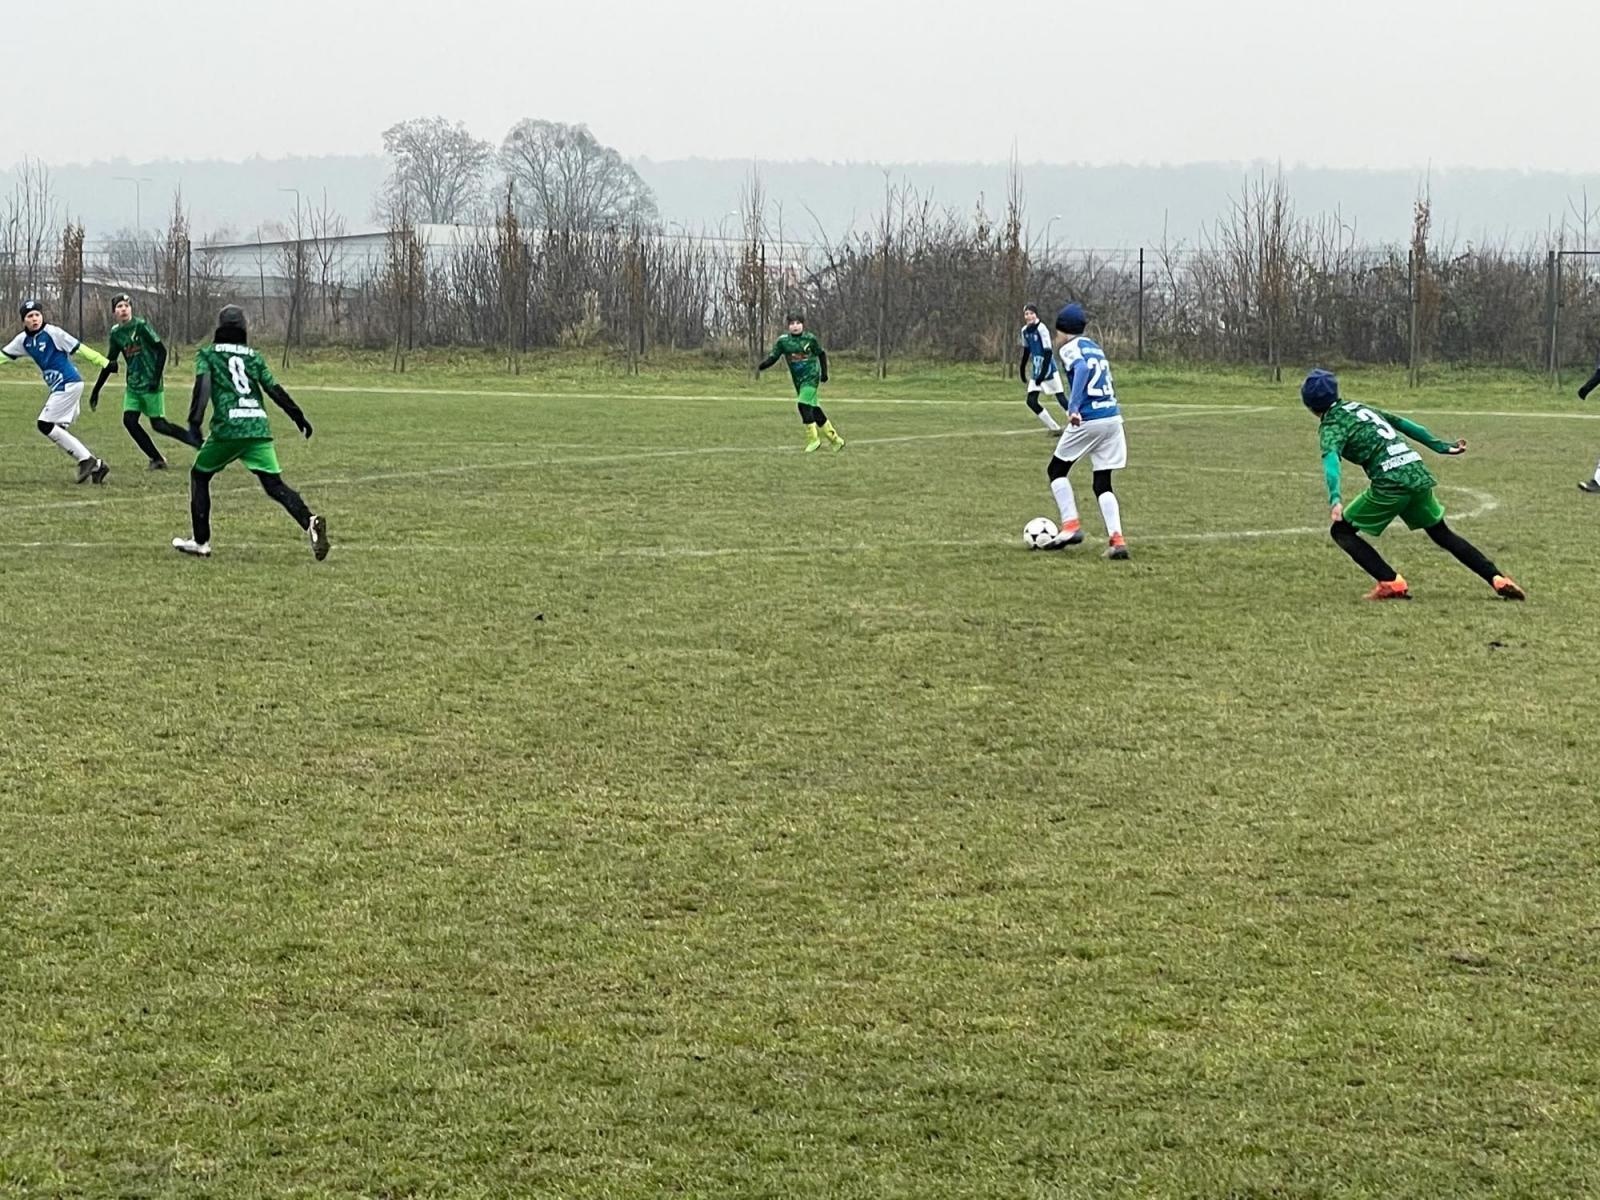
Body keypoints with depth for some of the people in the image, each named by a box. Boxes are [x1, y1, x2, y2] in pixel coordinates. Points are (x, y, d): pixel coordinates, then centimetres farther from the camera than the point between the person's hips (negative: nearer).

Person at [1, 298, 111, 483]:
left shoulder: (52, 333, -11)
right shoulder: (24, 340, 9)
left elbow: (79, 348, -12)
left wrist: (104, 363, -15)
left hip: (69, 384, -8)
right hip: (58, 388, 8)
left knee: (45, 425, -14)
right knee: (58, 433, 4)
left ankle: (85, 459, -12)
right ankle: (96, 466, 8)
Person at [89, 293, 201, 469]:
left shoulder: (141, 326, -11)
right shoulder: (116, 333, 8)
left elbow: (161, 350, -12)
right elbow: (109, 363, 16)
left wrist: (157, 377, -20)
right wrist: (96, 390, 16)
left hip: (150, 383, -6)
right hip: (133, 385, 6)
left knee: (158, 425, -6)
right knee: (129, 420, -8)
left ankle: (198, 443, 9)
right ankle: (157, 459, 1)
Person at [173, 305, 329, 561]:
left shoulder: (207, 354, 11)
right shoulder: (253, 357, 20)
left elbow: (202, 385, -6)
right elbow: (274, 389, 16)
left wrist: (194, 422, -15)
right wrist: (299, 417, 22)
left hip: (228, 427, -3)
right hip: (259, 426, 3)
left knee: (199, 475, 18)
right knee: (274, 484, 0)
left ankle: (201, 541, 15)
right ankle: (310, 522, -26)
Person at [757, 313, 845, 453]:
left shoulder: (810, 339, -6)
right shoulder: (783, 341, -2)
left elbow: (821, 354, 8)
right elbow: (773, 357, -5)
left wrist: (824, 373, 8)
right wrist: (761, 365, -24)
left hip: (811, 377, -4)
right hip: (798, 380, 4)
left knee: (803, 404, -22)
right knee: (814, 409, 9)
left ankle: (813, 439, -11)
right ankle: (836, 440, 21)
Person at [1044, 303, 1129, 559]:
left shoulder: (1069, 348, -2)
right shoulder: (1095, 347, 21)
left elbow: (1082, 368, -23)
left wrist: (1073, 407, -32)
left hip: (1088, 420, -6)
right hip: (1113, 417, 6)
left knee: (1057, 470, 13)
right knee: (1103, 483, 9)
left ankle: (1071, 526, 3)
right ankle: (1116, 539, -6)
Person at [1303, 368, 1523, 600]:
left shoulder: (1331, 426, 2)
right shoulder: (1359, 407, 23)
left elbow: (1331, 459, -18)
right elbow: (1401, 423, 28)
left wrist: (1335, 498, -34)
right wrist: (1440, 445, 36)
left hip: (1390, 483, -7)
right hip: (1419, 475, 7)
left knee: (1341, 531, 8)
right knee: (1443, 534, 23)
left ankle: (1392, 584, -4)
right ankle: (1499, 580, 16)